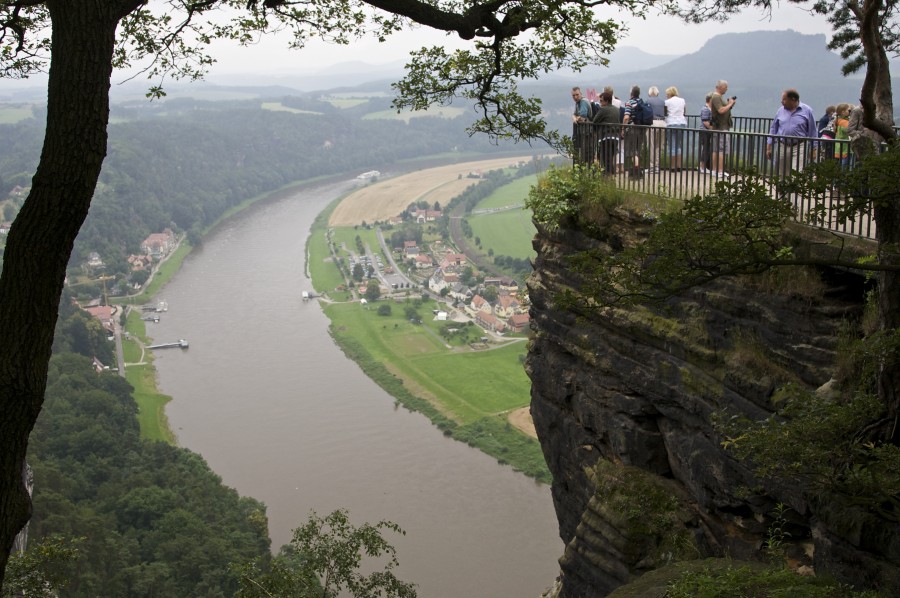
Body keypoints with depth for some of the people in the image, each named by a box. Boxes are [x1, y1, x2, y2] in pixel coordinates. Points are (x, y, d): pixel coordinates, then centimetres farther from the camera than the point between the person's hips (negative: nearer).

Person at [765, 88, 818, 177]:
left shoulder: (807, 111, -1)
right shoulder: (781, 111, 8)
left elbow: (812, 132, 3)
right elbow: (773, 129, 14)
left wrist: (813, 150, 2)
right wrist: (768, 148, 10)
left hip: (799, 147, -4)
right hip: (782, 147, 4)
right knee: (780, 175, 7)